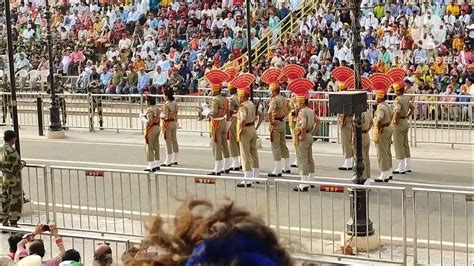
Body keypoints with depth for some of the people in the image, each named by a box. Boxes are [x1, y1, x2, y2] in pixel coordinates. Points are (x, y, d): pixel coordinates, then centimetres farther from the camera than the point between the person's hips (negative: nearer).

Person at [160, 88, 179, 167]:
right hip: (174, 122, 8)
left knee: (168, 142, -4)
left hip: (168, 124, -8)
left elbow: (165, 116, -21)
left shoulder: (166, 105, -19)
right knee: (174, 140, 13)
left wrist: (160, 115, -3)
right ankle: (174, 160, 20)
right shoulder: (175, 103, 5)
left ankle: (168, 162, 0)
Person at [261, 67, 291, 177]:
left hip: (276, 123, -9)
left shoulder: (274, 100, -18)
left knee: (276, 147, -6)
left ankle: (277, 170, -6)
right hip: (283, 122, 9)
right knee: (283, 145, 18)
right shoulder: (284, 99, 9)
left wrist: (271, 123, -20)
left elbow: (270, 113, -32)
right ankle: (286, 167, 26)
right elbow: (288, 109, 25)